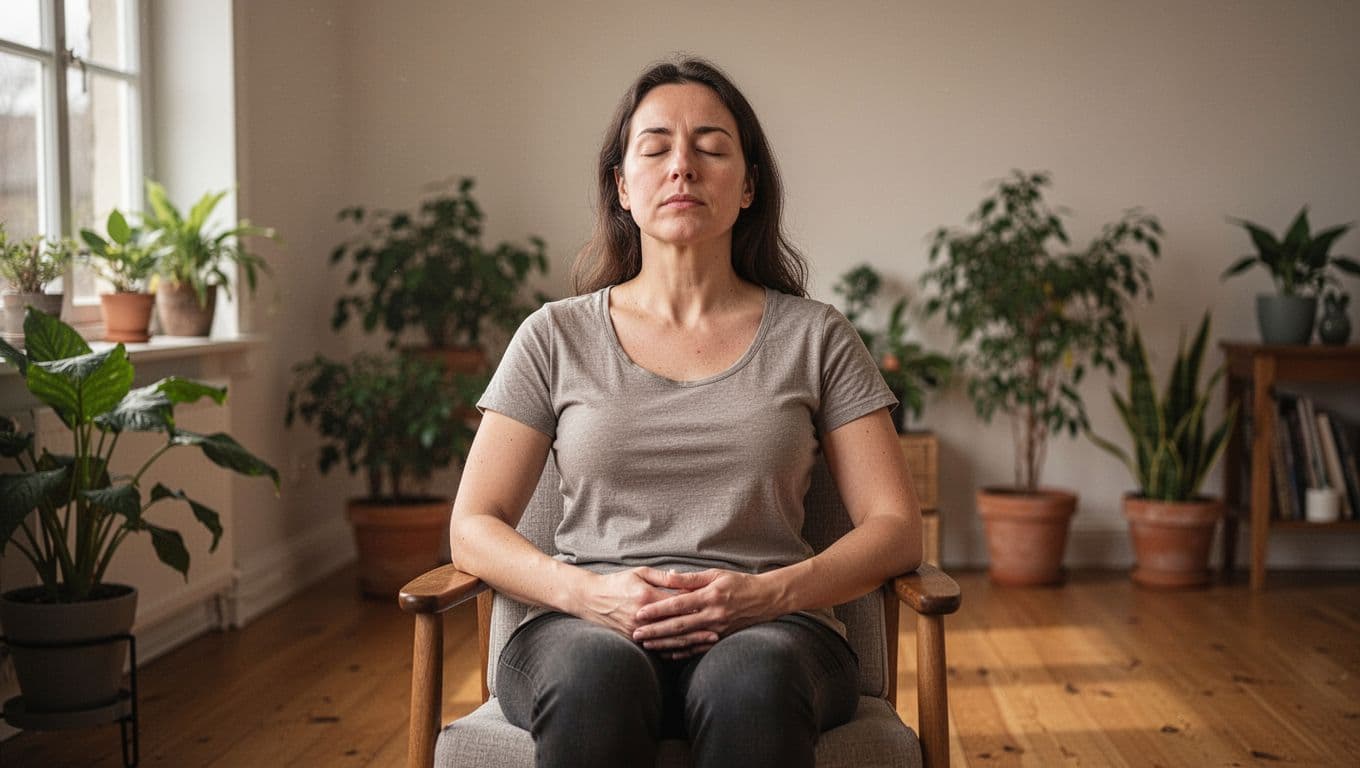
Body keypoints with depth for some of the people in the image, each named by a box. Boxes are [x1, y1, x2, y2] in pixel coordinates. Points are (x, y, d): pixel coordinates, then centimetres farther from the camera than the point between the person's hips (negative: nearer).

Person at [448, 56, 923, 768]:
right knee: (597, 673, -36)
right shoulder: (556, 337, 11)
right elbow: (474, 529, 9)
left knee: (751, 678, -37)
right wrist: (587, 593, -12)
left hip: (767, 635, 0)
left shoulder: (814, 336, 11)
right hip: (584, 631, 1)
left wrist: (773, 593, -12)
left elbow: (895, 528, 7)